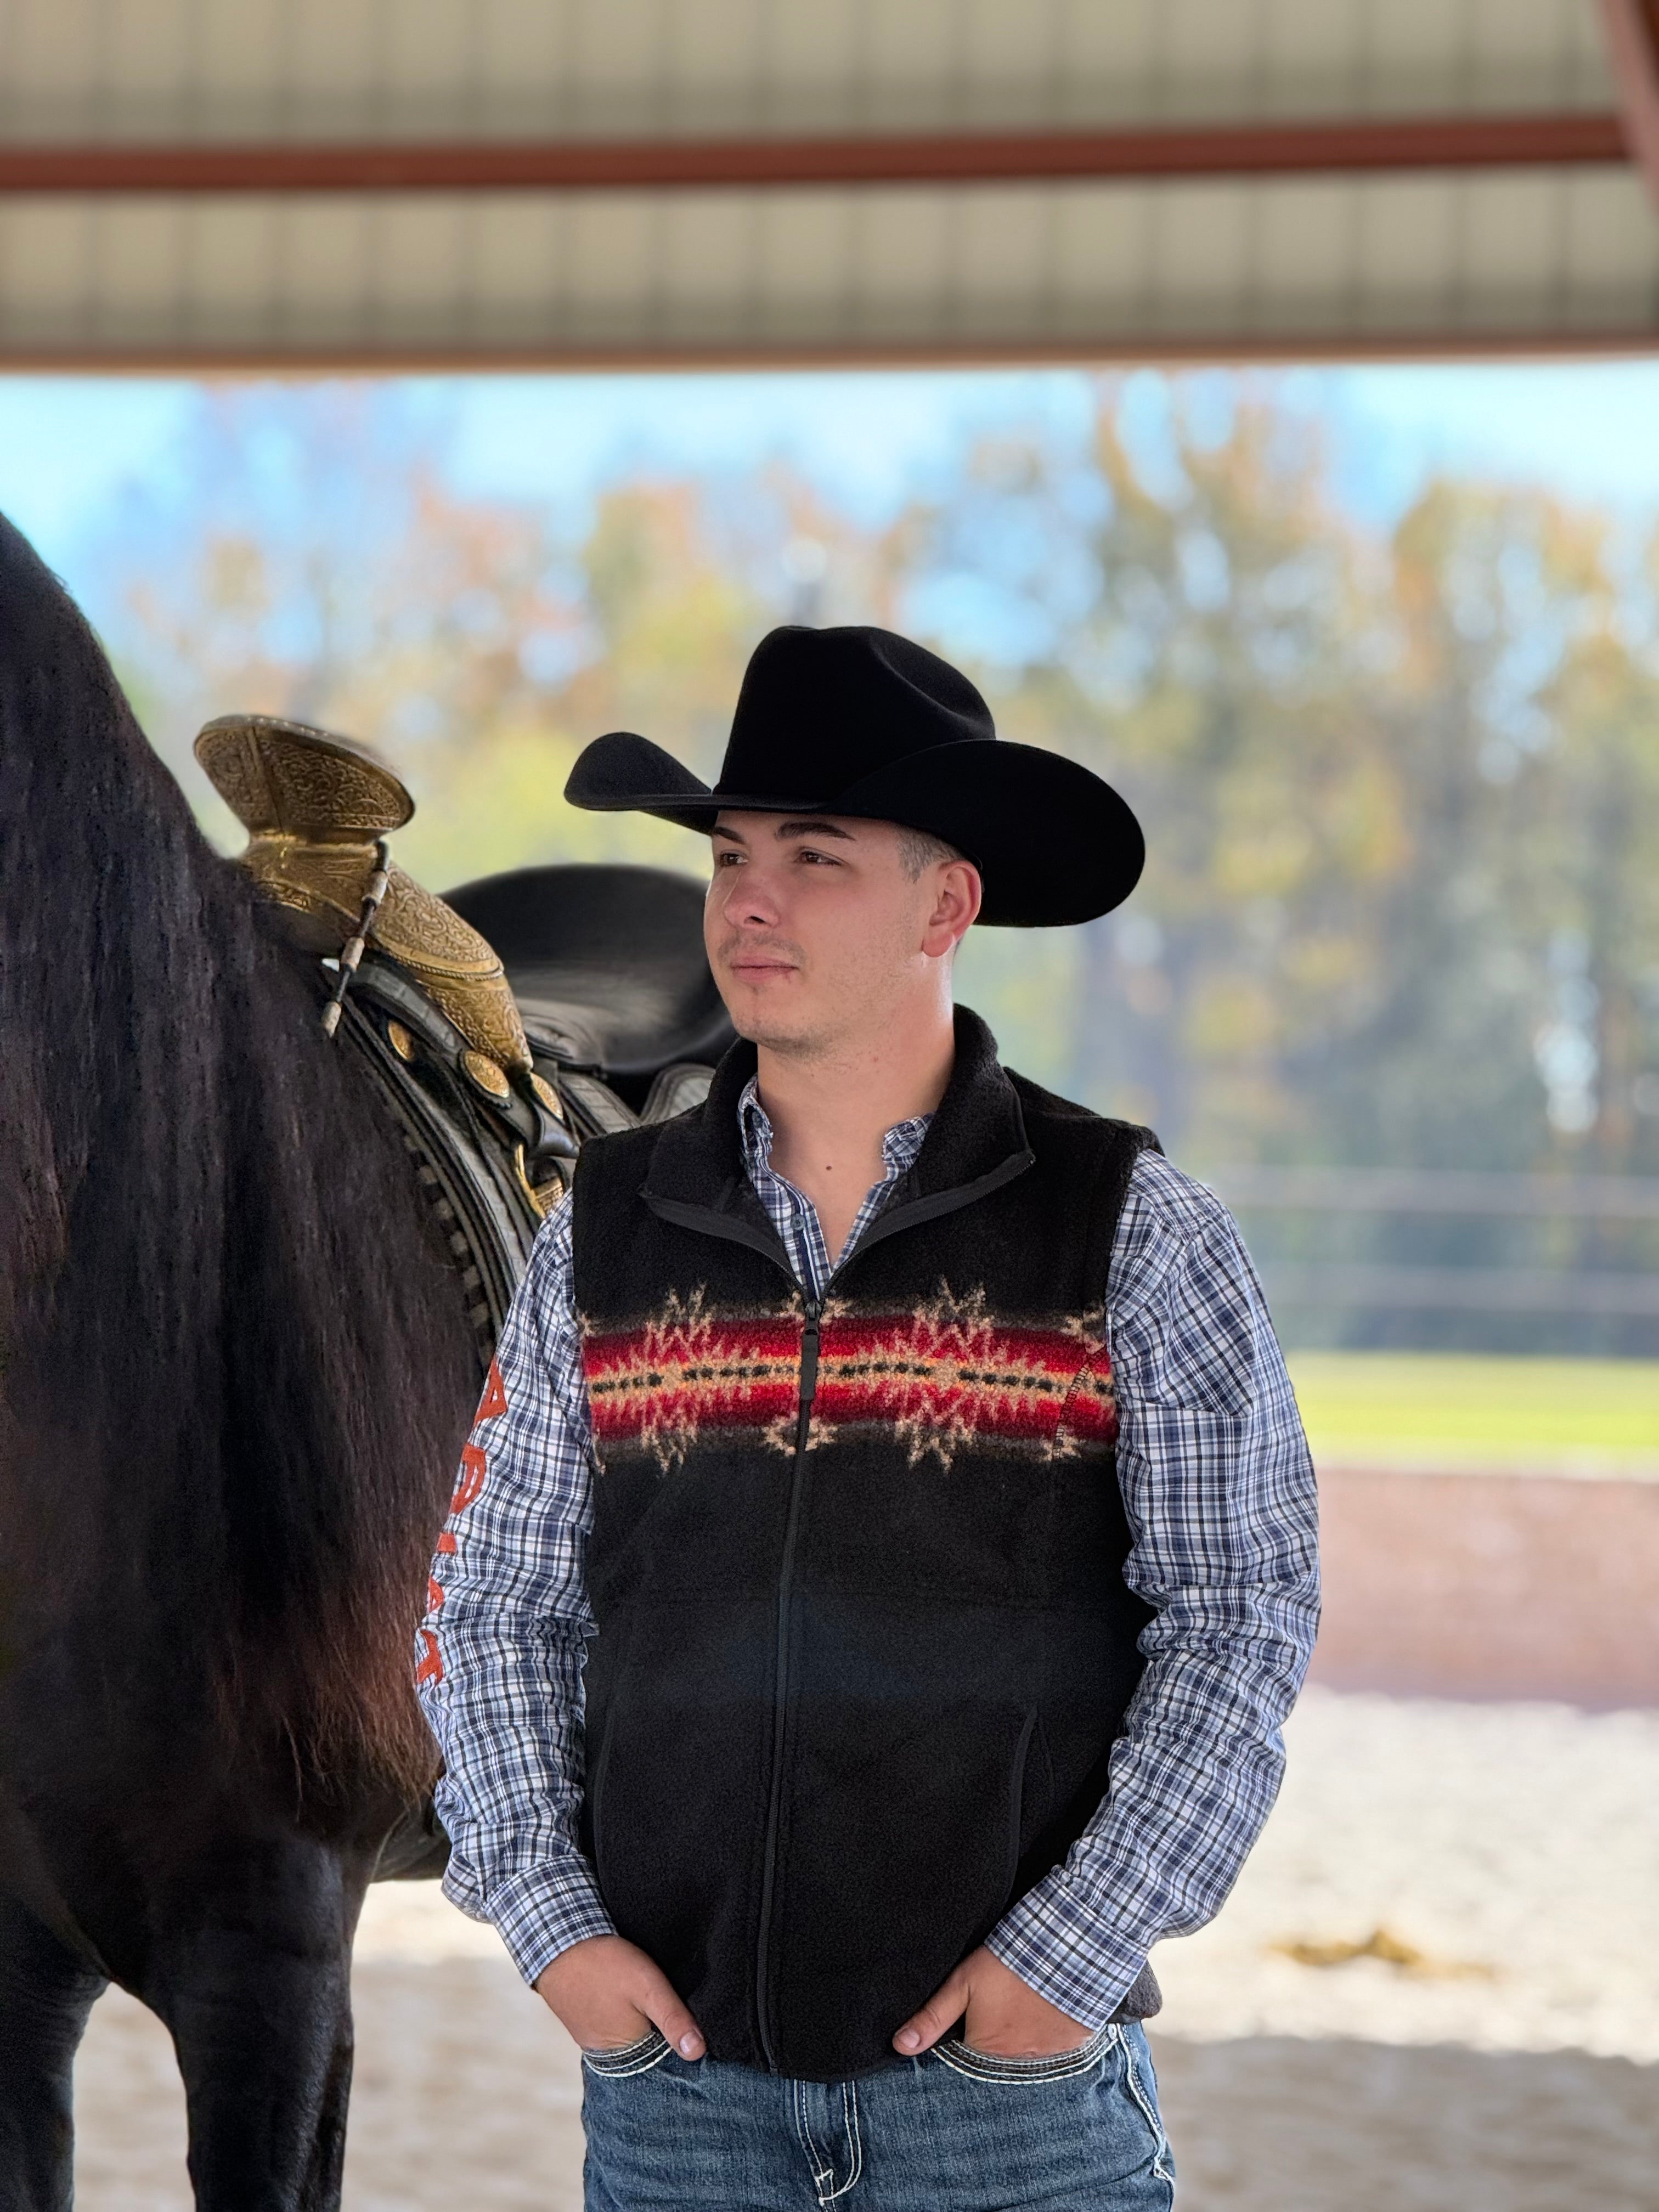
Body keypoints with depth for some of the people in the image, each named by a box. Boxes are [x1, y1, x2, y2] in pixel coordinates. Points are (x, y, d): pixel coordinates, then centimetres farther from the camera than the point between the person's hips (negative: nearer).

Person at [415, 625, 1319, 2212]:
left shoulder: (1132, 1233, -1)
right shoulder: (605, 1236, 7)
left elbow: (1241, 1615, -3)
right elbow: (492, 1610, 10)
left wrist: (1079, 1950, -11)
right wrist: (548, 1919, -3)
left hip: (1018, 2066, -2)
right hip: (677, 2066, 3)